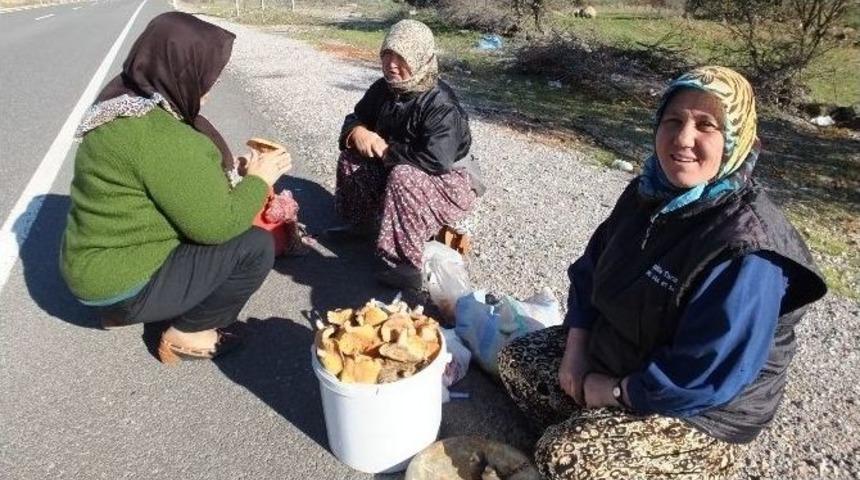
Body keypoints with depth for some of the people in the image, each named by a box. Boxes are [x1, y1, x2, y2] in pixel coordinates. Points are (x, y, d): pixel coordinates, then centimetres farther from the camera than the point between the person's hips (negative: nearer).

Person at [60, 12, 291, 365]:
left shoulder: (127, 104, 3)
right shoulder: (159, 135, -27)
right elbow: (217, 225, -24)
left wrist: (237, 173, 1)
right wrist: (259, 179, -10)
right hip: (120, 283, -9)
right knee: (256, 246, -13)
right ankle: (186, 334, 3)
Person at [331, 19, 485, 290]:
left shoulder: (441, 106, -29)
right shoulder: (384, 89, -5)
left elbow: (434, 161, -39)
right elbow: (356, 117, 8)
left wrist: (386, 150, -26)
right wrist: (357, 131, -19)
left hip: (447, 182, -8)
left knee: (403, 177, -38)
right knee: (351, 157, 1)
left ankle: (405, 266, -33)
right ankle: (362, 222, 18)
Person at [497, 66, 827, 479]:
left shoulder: (747, 252, -31)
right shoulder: (649, 193, -6)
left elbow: (703, 379, -30)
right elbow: (590, 271, 4)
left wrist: (612, 391, -18)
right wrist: (576, 347, -6)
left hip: (698, 411, -7)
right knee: (514, 361, 5)